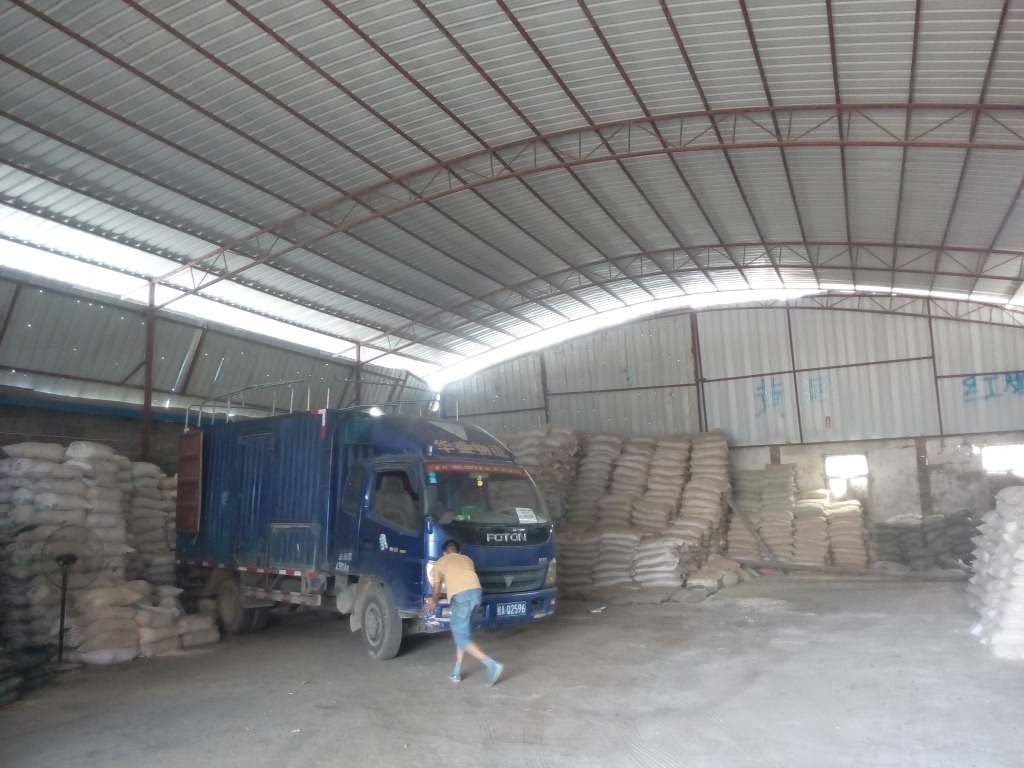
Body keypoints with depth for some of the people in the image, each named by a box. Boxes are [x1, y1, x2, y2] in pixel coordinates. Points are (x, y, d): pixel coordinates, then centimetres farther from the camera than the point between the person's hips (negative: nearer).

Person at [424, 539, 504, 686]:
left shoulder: (440, 563, 24)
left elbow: (437, 590, 36)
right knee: (462, 632, 21)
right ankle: (457, 672, 22)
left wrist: (433, 602, 57)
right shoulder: (467, 559, 32)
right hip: (476, 591, 5)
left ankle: (492, 664, -10)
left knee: (462, 638, 3)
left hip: (461, 596, -5)